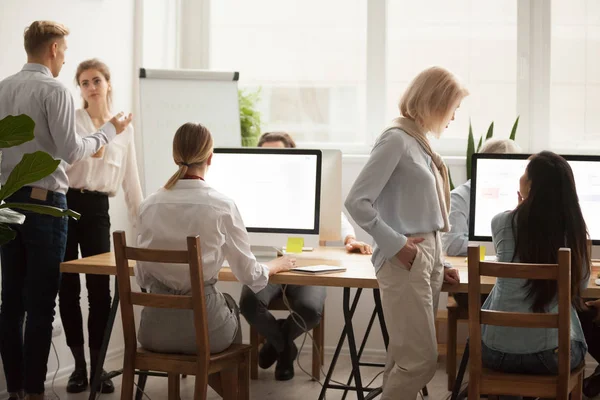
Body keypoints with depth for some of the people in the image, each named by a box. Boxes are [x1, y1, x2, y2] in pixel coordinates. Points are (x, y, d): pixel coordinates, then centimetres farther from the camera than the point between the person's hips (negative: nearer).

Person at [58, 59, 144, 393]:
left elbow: (130, 180, 13)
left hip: (97, 208, 1)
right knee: (68, 287, 2)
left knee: (100, 289, -4)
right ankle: (79, 365, 11)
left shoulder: (124, 129, 10)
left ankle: (98, 366, 5)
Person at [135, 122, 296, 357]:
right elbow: (249, 275, -2)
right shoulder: (222, 206, -12)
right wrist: (276, 265, 19)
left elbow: (142, 278, 7)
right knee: (229, 305, 34)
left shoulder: (149, 205, -2)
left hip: (155, 328, 3)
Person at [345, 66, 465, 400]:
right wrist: (394, 244, -17)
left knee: (406, 357, 10)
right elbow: (357, 201, -17)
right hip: (406, 260, -9)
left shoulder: (419, 141, 15)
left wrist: (437, 263, 15)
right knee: (421, 360, -10)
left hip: (429, 254, 9)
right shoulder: (397, 139, -11)